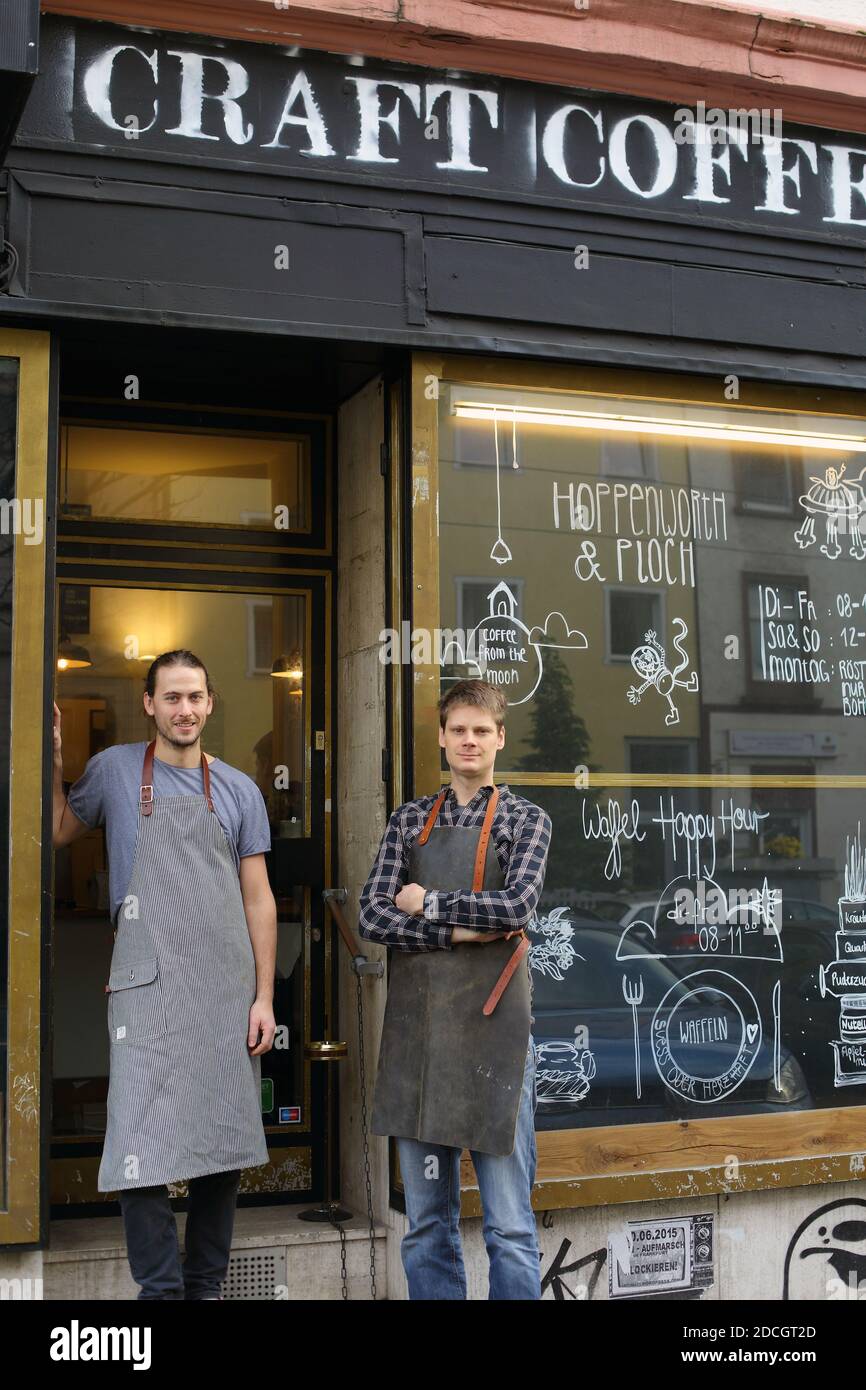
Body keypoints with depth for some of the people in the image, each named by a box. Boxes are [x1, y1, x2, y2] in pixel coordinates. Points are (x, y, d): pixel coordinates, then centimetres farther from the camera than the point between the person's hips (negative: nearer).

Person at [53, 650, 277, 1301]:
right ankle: (162, 1290, 4)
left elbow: (258, 899, 9)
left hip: (229, 988, 3)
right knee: (144, 1146, -9)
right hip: (148, 986, -2)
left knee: (224, 1145, 7)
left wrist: (264, 998, 3)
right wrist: (54, 763, 2)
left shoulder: (239, 790, 9)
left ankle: (207, 1284, 21)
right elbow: (60, 833, 15)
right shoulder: (114, 770, 5)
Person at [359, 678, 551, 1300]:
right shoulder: (410, 819, 11)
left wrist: (427, 903, -6)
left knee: (509, 1223, 0)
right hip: (417, 1025, 3)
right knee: (427, 1219, 11)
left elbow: (517, 906, -13)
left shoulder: (526, 819, 3)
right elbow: (374, 917, 1)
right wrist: (457, 930, -10)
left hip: (492, 1024, -3)